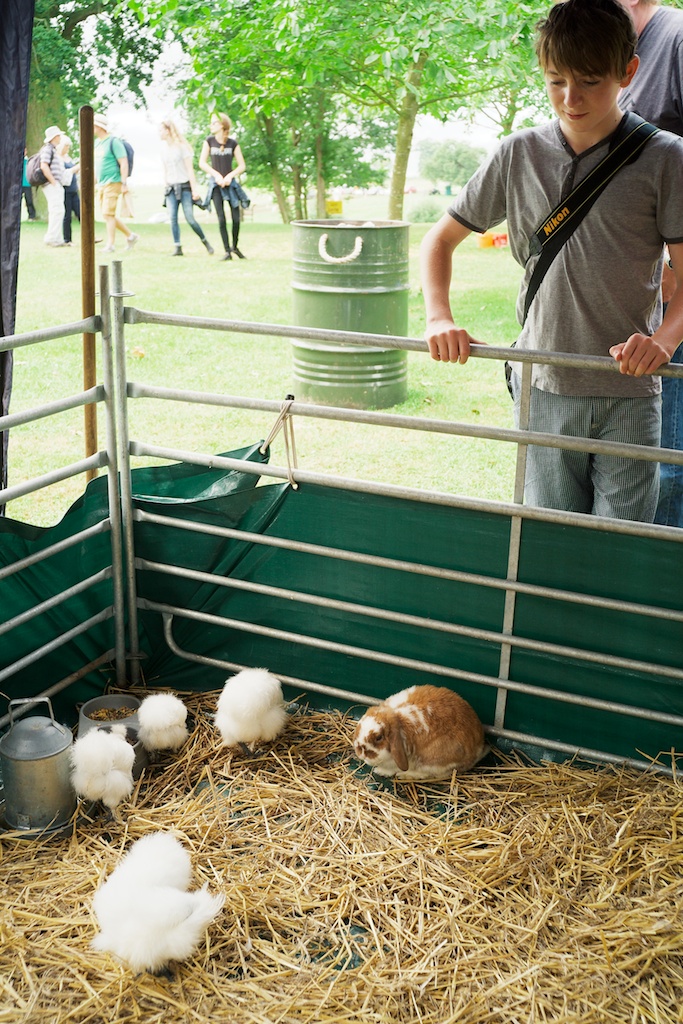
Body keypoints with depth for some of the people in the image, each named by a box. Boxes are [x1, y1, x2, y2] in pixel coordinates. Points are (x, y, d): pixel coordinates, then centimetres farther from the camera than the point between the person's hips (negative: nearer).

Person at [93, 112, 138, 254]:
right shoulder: (96, 143, 14)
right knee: (108, 215, 10)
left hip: (112, 183, -9)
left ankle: (110, 245, -5)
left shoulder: (113, 142, -10)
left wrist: (124, 183, -18)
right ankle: (130, 235, 22)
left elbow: (123, 163, -13)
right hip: (102, 184, 9)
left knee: (108, 214, -11)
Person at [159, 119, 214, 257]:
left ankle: (205, 241, 9)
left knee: (190, 218, -9)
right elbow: (165, 170, 18)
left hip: (184, 186, -5)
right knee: (173, 218, -7)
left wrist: (194, 188, -12)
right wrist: (166, 185, 13)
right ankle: (177, 247, -4)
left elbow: (189, 168, -7)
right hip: (171, 188, 5)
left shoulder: (181, 146, -4)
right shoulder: (163, 148, 12)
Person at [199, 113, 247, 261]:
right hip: (216, 183, 0)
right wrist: (217, 175, -11)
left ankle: (235, 247, 17)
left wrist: (229, 176, -13)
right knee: (221, 219, -6)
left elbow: (242, 166, 0)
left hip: (230, 182, 0)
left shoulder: (233, 143, 0)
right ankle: (227, 251, 0)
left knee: (236, 218, -5)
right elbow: (202, 163, -1)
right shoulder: (209, 141, 2)